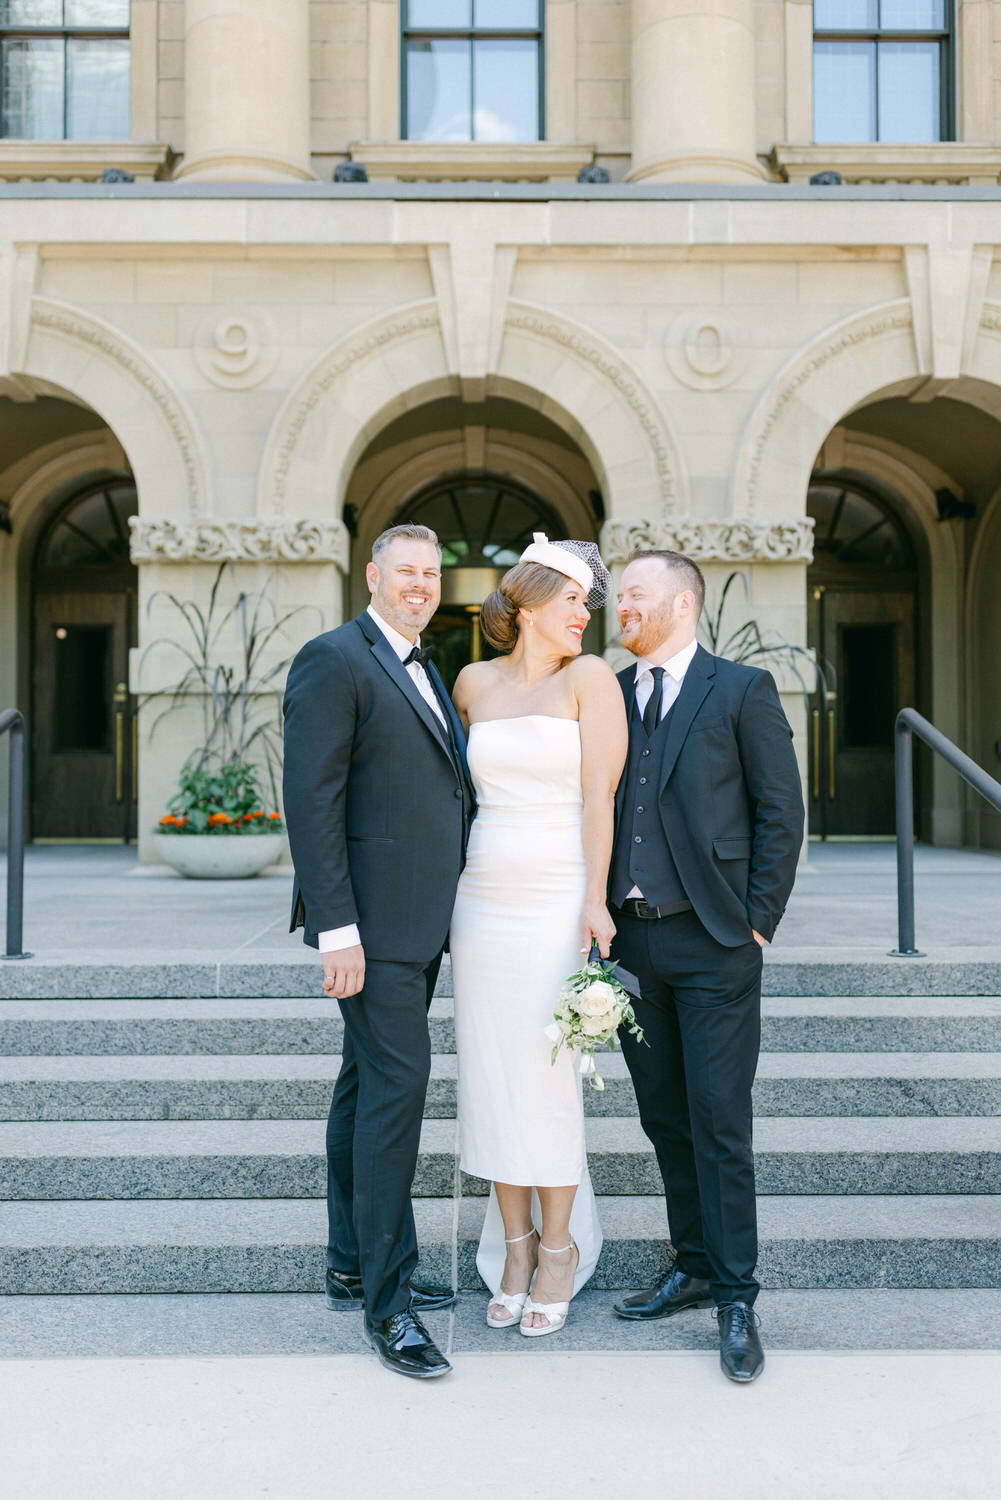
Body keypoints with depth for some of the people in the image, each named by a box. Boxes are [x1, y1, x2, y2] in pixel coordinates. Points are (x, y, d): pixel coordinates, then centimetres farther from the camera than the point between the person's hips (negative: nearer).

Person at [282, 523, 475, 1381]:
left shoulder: (424, 672, 18)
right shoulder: (334, 660, -9)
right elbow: (312, 802, -16)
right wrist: (337, 928, -21)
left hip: (418, 922, 9)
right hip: (372, 922, -9)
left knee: (369, 1084, 15)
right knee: (398, 1082, -9)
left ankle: (354, 1267, 27)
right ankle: (386, 1300, 2)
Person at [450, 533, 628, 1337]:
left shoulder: (590, 677, -1)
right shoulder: (474, 682, 9)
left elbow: (599, 795, -8)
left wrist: (595, 902, -15)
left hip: (561, 902, -3)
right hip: (484, 901, 4)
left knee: (549, 1077, -1)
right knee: (492, 1078, 7)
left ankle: (558, 1251, 16)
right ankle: (513, 1244, 22)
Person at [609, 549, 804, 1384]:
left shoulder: (742, 690, -1)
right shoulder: (608, 696, 12)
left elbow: (781, 813, -3)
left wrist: (756, 924, -7)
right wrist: (598, 920, 6)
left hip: (712, 942, -5)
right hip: (631, 941, 5)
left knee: (719, 1122, -1)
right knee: (664, 1118, 12)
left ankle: (736, 1299, 11)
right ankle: (694, 1269, 27)